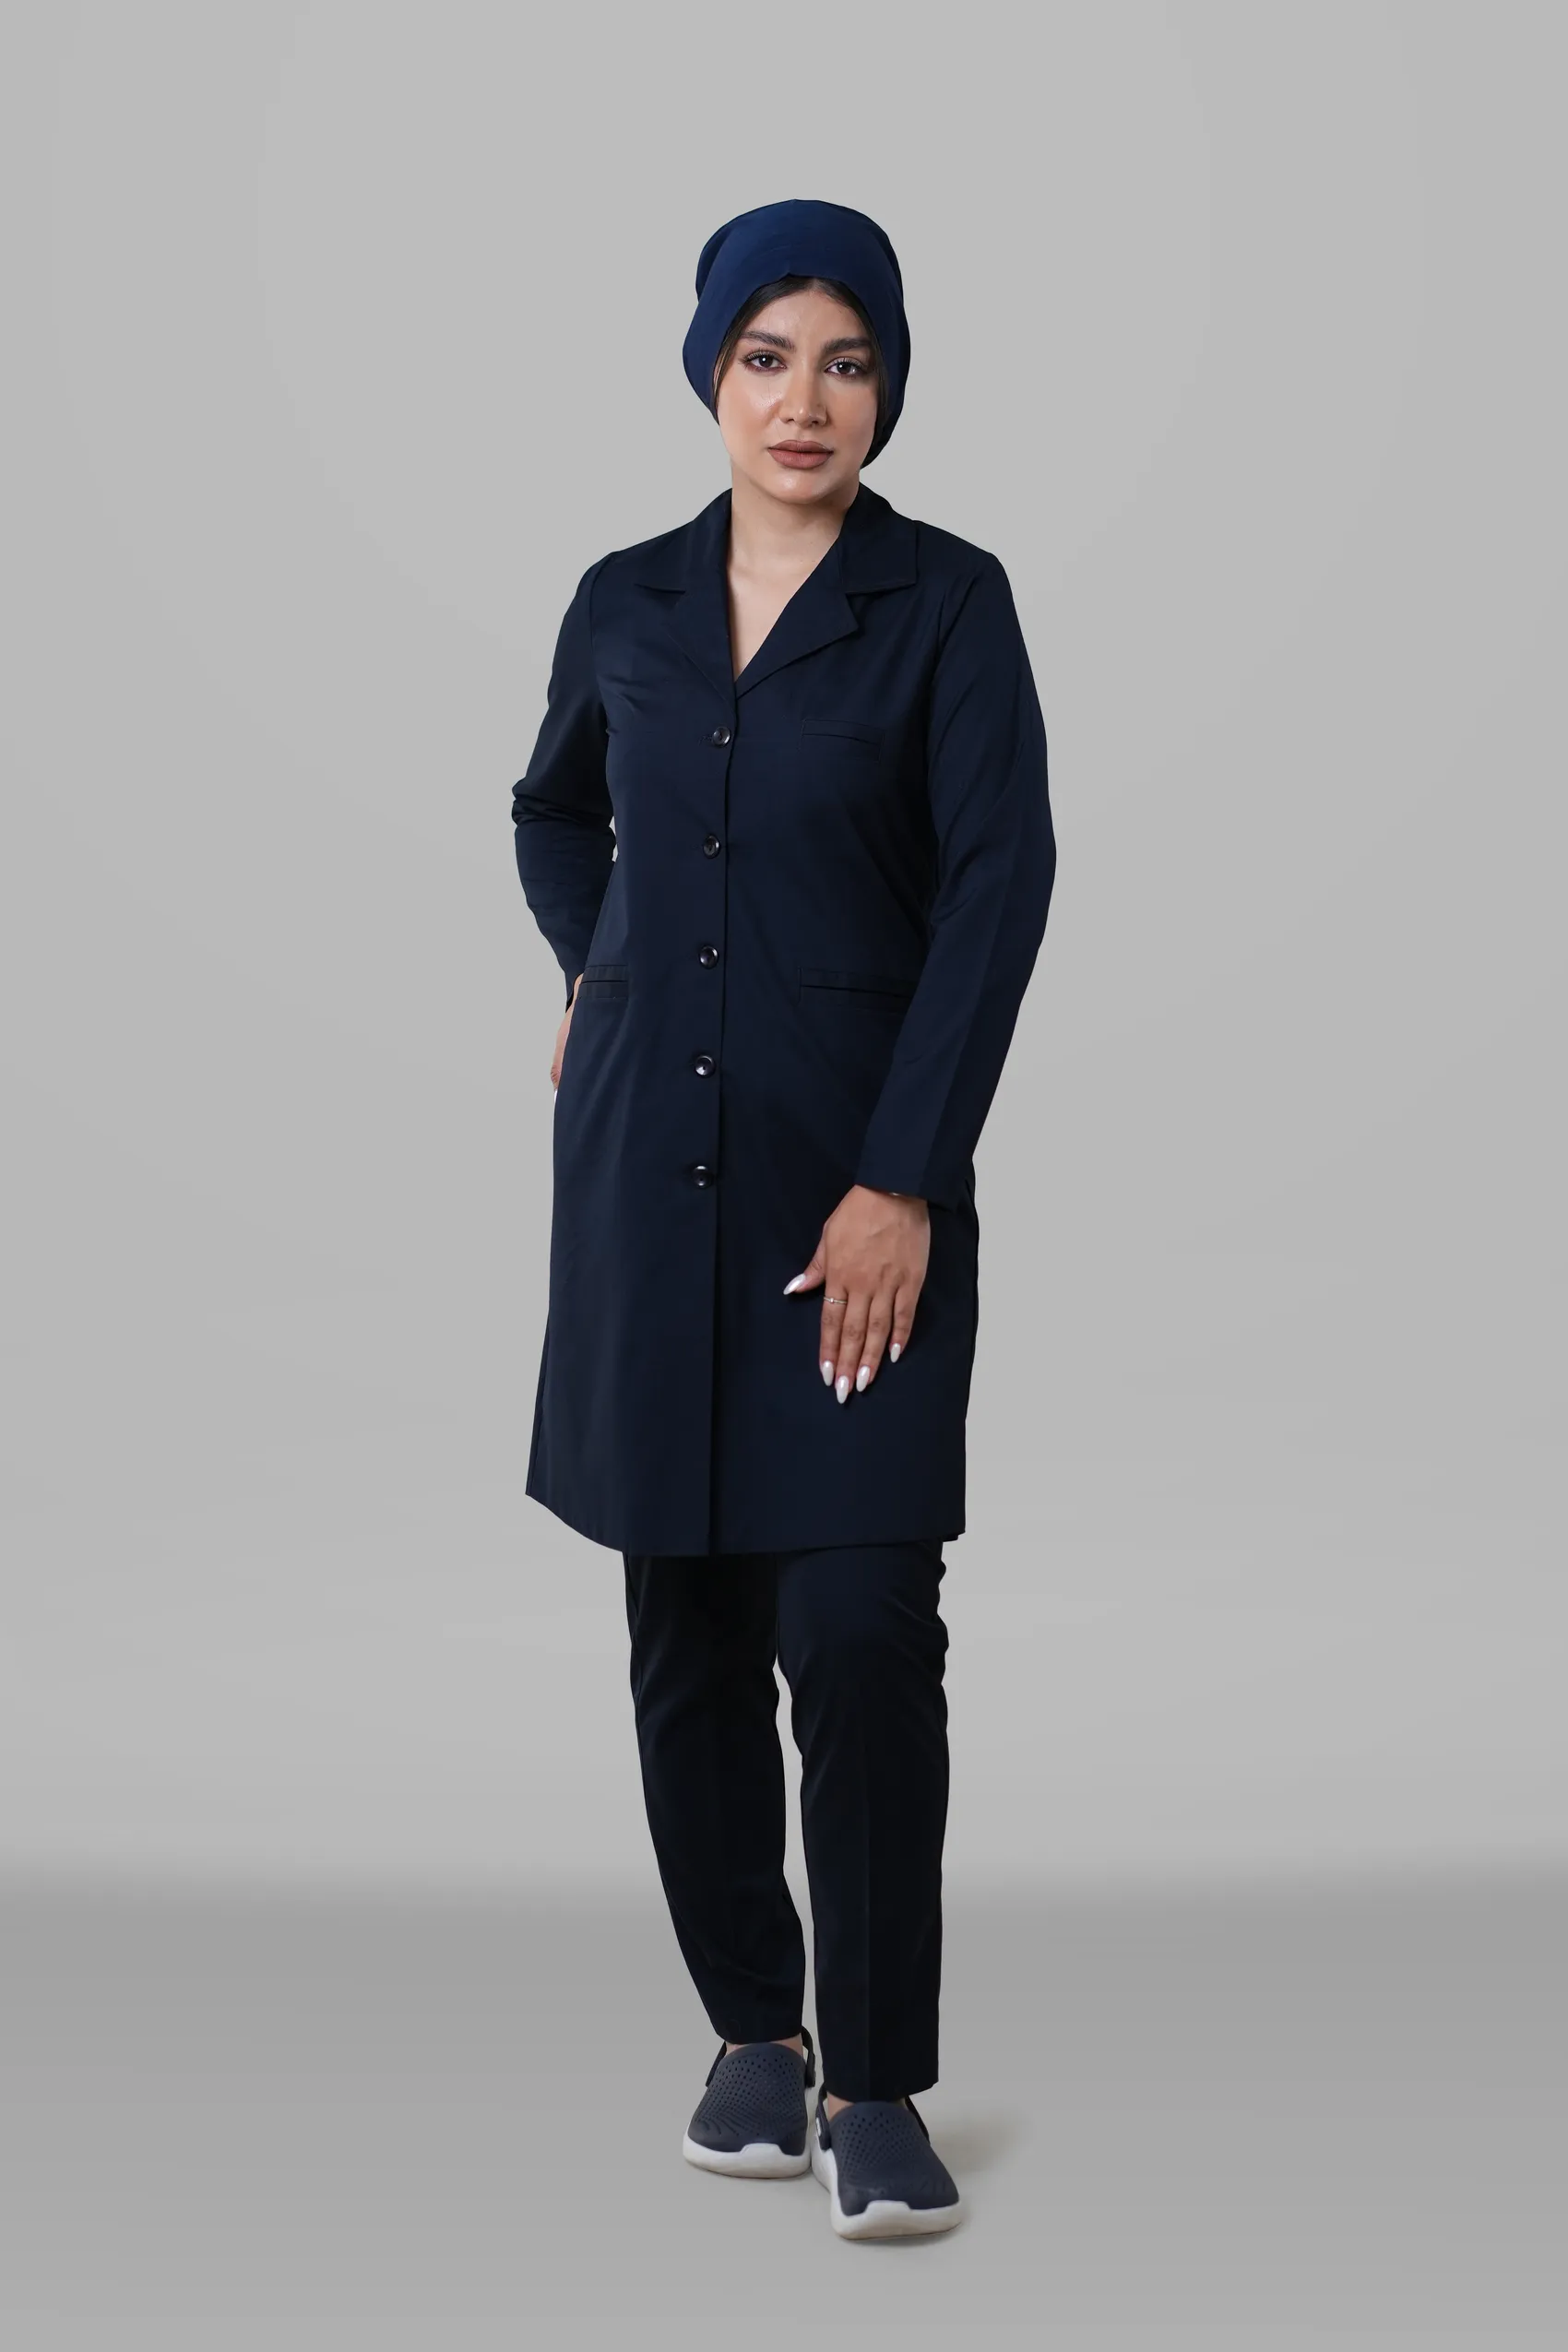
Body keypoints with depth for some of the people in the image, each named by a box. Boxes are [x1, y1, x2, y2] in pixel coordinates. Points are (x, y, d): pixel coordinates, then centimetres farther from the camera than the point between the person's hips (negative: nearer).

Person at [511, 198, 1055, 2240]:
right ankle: (753, 2027, 23)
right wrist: (600, 979, 12)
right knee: (689, 1625, 8)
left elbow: (1000, 888, -10)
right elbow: (553, 813, 27)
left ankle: (878, 2083, 4)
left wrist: (903, 1178, -15)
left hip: (863, 1181, -3)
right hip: (649, 1171, 4)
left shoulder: (948, 602, -3)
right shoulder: (627, 603, 7)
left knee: (863, 1628, -8)